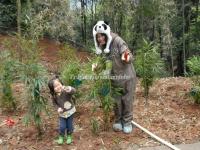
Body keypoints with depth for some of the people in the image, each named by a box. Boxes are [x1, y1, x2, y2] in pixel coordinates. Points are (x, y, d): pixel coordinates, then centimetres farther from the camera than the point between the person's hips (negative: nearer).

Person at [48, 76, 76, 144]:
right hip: (62, 113, 2)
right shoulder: (54, 96, -16)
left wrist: (68, 89, -70)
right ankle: (61, 137, 38)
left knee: (69, 126, 14)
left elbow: (73, 90, -49)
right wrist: (58, 108, -16)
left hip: (70, 111, -2)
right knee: (62, 127, 6)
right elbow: (54, 103, 2)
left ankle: (69, 136, 43)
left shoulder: (65, 91, -29)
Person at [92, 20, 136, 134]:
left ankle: (127, 122, 26)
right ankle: (118, 121, 35)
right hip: (114, 78, 5)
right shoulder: (100, 47, -5)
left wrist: (127, 58, -47)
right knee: (116, 101, 15)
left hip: (127, 76, -4)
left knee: (127, 100, 8)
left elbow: (130, 56, -24)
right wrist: (97, 66, -11)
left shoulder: (117, 41, -22)